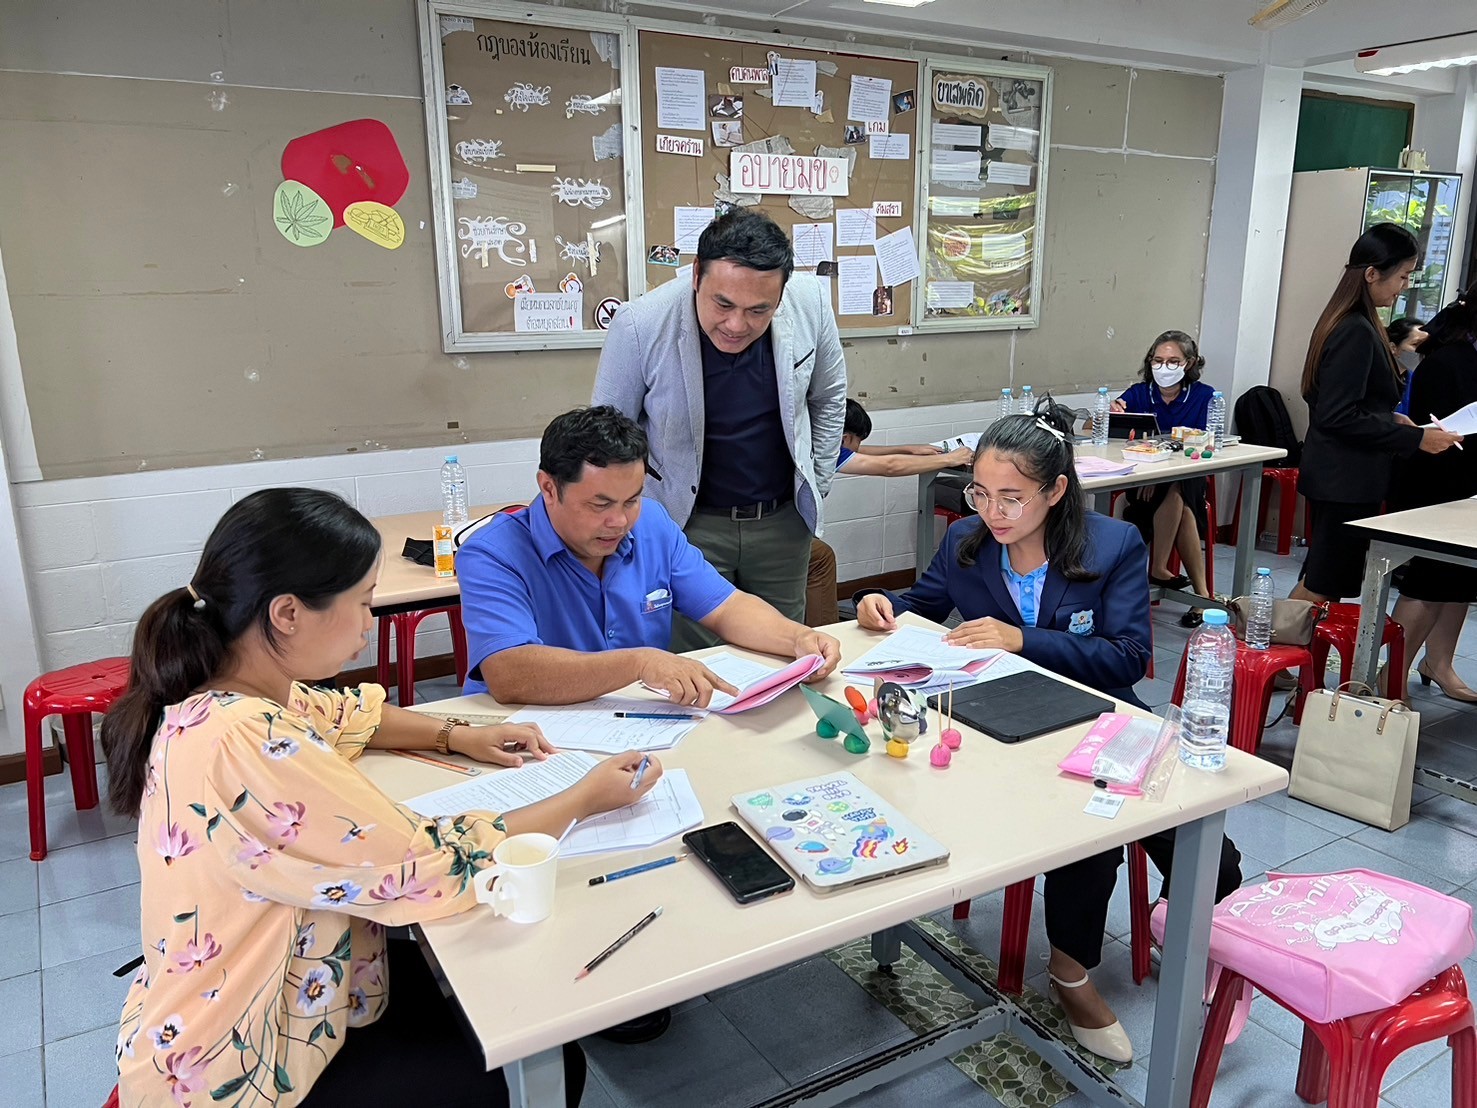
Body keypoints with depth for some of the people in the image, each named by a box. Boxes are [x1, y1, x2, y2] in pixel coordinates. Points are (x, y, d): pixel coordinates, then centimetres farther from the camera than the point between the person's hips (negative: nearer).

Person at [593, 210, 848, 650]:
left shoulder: (811, 303, -12)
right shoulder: (639, 325, -20)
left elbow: (829, 400, 7)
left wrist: (815, 487, 8)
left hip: (784, 520, 3)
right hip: (688, 521, -3)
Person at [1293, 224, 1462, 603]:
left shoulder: (1345, 322, 12)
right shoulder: (1357, 332, -18)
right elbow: (1340, 417, -22)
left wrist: (1390, 419, 10)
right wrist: (1415, 438, -18)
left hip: (1336, 478, 10)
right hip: (1347, 483, -10)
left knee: (1317, 582, 16)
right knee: (1324, 588, -3)